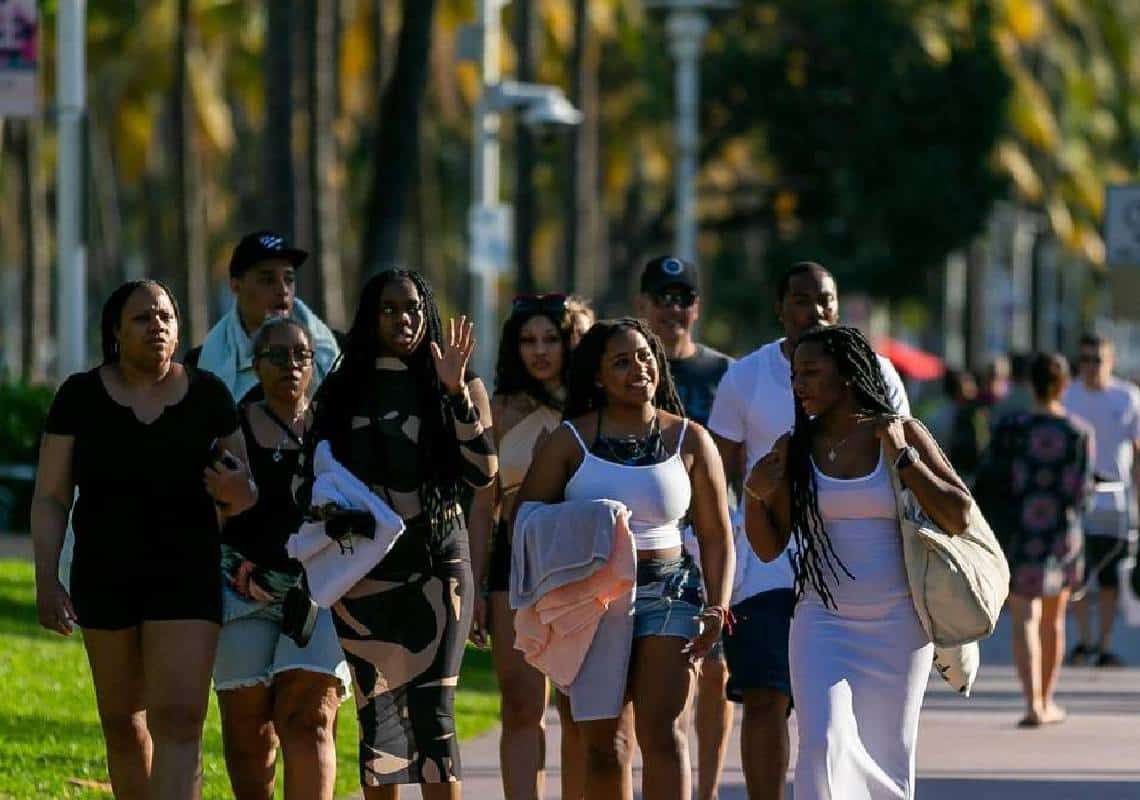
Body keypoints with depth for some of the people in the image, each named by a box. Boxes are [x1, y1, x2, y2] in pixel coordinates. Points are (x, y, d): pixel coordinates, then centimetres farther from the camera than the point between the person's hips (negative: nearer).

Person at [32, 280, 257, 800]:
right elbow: (50, 498, 1)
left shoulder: (207, 395, 1)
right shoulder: (81, 397, -1)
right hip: (104, 576, 1)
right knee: (123, 722, 10)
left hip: (187, 576, -1)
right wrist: (47, 581, -8)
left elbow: (243, 491, 8)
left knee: (179, 719, -13)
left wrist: (239, 495, -16)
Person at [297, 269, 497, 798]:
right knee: (376, 712, 1)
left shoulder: (457, 391, 6)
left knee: (432, 712, -10)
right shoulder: (342, 394, 10)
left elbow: (483, 472, -7)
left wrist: (457, 392, -14)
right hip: (364, 569, 2)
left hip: (436, 561, -2)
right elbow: (311, 477, 13)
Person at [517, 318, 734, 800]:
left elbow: (716, 537, 8)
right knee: (604, 744, 3)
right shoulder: (570, 440, 4)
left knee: (664, 734, -15)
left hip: (665, 592, -1)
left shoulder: (690, 441, 6)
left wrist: (717, 605, -4)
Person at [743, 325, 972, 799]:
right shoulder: (794, 450, 5)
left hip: (897, 624, 0)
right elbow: (769, 547, 8)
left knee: (885, 757, 6)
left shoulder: (904, 435, 1)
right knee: (824, 744, -19)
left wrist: (903, 457, -9)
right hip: (823, 622, 0)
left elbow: (959, 518, -3)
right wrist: (755, 497, -11)